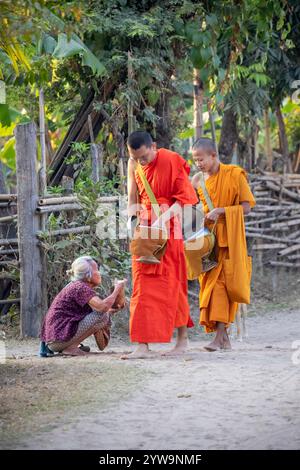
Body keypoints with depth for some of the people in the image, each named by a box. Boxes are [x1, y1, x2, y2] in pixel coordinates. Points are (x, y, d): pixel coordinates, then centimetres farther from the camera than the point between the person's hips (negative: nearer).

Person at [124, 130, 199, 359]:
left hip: (168, 229, -5)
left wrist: (162, 219, -24)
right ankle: (143, 345, 2)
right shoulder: (134, 165, 4)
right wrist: (133, 213, -10)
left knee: (171, 285, -1)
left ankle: (183, 339, 10)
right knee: (143, 286, 0)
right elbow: (133, 201, 10)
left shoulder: (171, 162, -12)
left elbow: (185, 198, -13)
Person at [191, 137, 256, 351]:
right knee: (211, 283, 1)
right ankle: (224, 338, 6)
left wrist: (221, 211, -20)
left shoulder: (234, 175, -6)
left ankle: (219, 337, -16)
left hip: (228, 238, -5)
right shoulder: (197, 180, 7)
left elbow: (246, 207, -9)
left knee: (220, 283, -13)